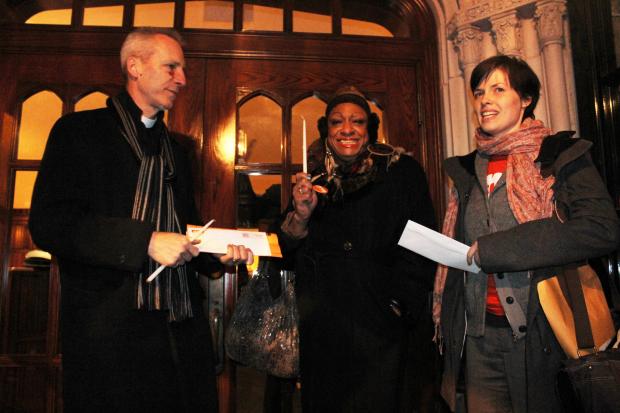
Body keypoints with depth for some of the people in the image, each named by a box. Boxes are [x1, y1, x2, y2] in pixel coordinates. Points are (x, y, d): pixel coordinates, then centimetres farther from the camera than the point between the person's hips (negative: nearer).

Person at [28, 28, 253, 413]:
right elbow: (49, 223, -11)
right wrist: (146, 241, -18)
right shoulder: (81, 131, 1)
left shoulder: (176, 150, 20)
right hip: (110, 330, -5)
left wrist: (216, 251, 3)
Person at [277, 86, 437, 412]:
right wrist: (301, 214, -14)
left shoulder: (401, 171, -2)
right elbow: (288, 250, 5)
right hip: (322, 328, 3)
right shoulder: (313, 177, 5)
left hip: (380, 326, -2)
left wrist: (401, 303, -11)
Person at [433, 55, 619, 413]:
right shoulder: (468, 170, 12)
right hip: (479, 340, 4)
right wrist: (445, 321, 11)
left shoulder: (561, 155, -2)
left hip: (544, 333, -4)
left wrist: (491, 249, -18)